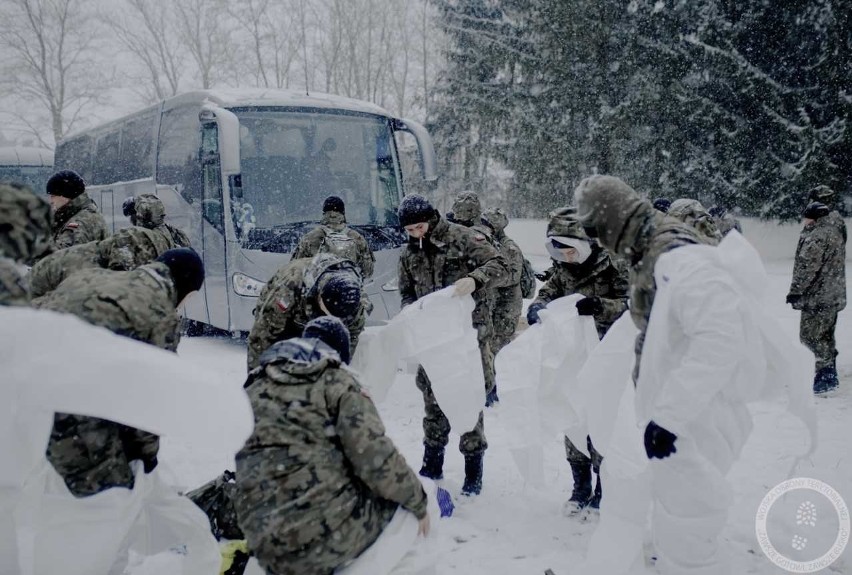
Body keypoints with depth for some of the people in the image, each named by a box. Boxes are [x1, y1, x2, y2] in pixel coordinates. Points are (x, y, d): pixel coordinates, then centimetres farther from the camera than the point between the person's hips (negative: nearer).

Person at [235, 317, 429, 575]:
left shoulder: (254, 387, 15)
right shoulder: (337, 380, -1)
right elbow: (374, 456, -10)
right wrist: (418, 500, 4)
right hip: (333, 527, -6)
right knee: (407, 497, 16)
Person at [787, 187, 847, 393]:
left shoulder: (818, 235, -20)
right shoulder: (836, 229, 11)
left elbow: (808, 266, -20)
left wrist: (795, 290, -14)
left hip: (818, 296, -10)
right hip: (833, 295, 10)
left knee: (810, 335, -4)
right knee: (825, 336, 17)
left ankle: (826, 375, -2)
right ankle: (829, 375, 26)